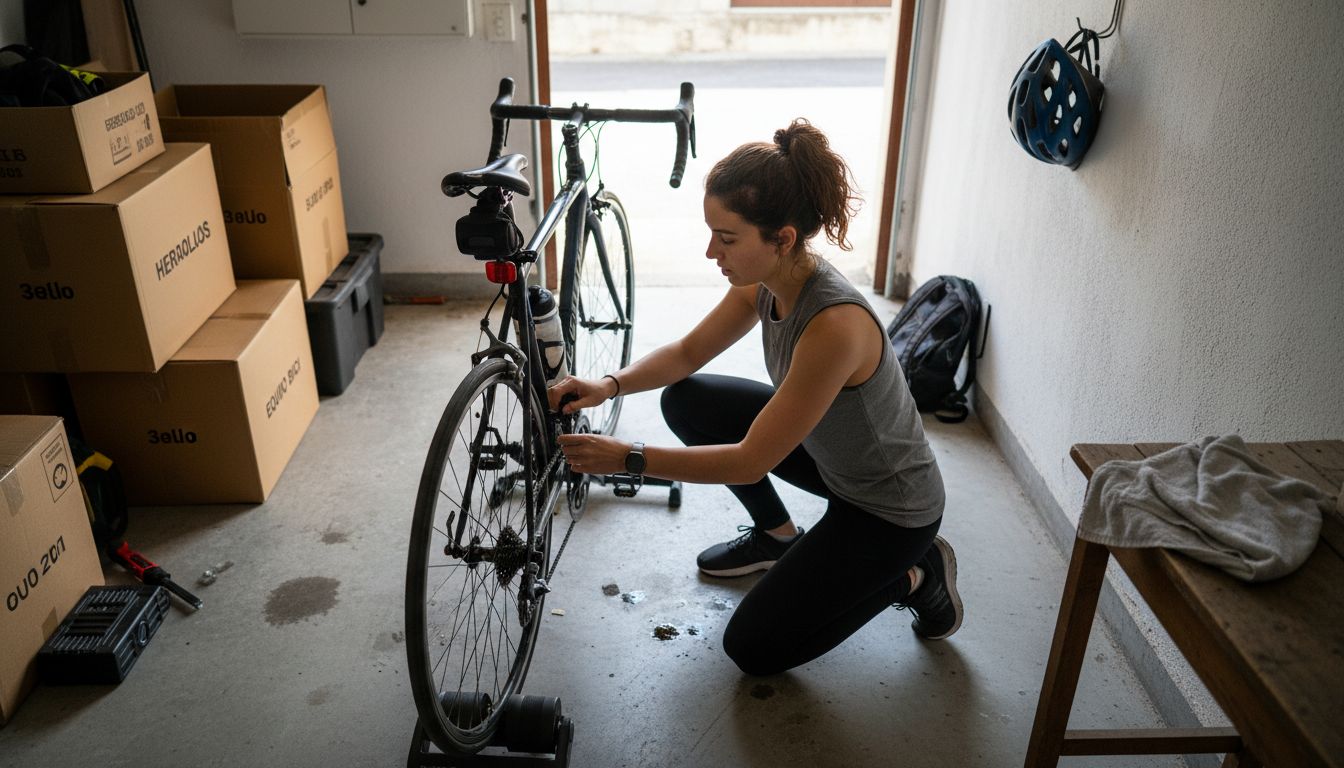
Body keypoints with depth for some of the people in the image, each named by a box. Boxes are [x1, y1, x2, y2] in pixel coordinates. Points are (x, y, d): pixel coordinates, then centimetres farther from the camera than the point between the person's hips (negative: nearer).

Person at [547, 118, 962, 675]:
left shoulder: (834, 324, -38)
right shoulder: (767, 280, -13)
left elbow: (749, 461, -32)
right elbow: (688, 353, 1)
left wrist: (626, 457, -30)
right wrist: (609, 385, -16)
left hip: (891, 510, -7)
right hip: (827, 452, 8)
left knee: (754, 648, -2)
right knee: (685, 401, -1)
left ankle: (913, 575, 9)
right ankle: (776, 535, 16)